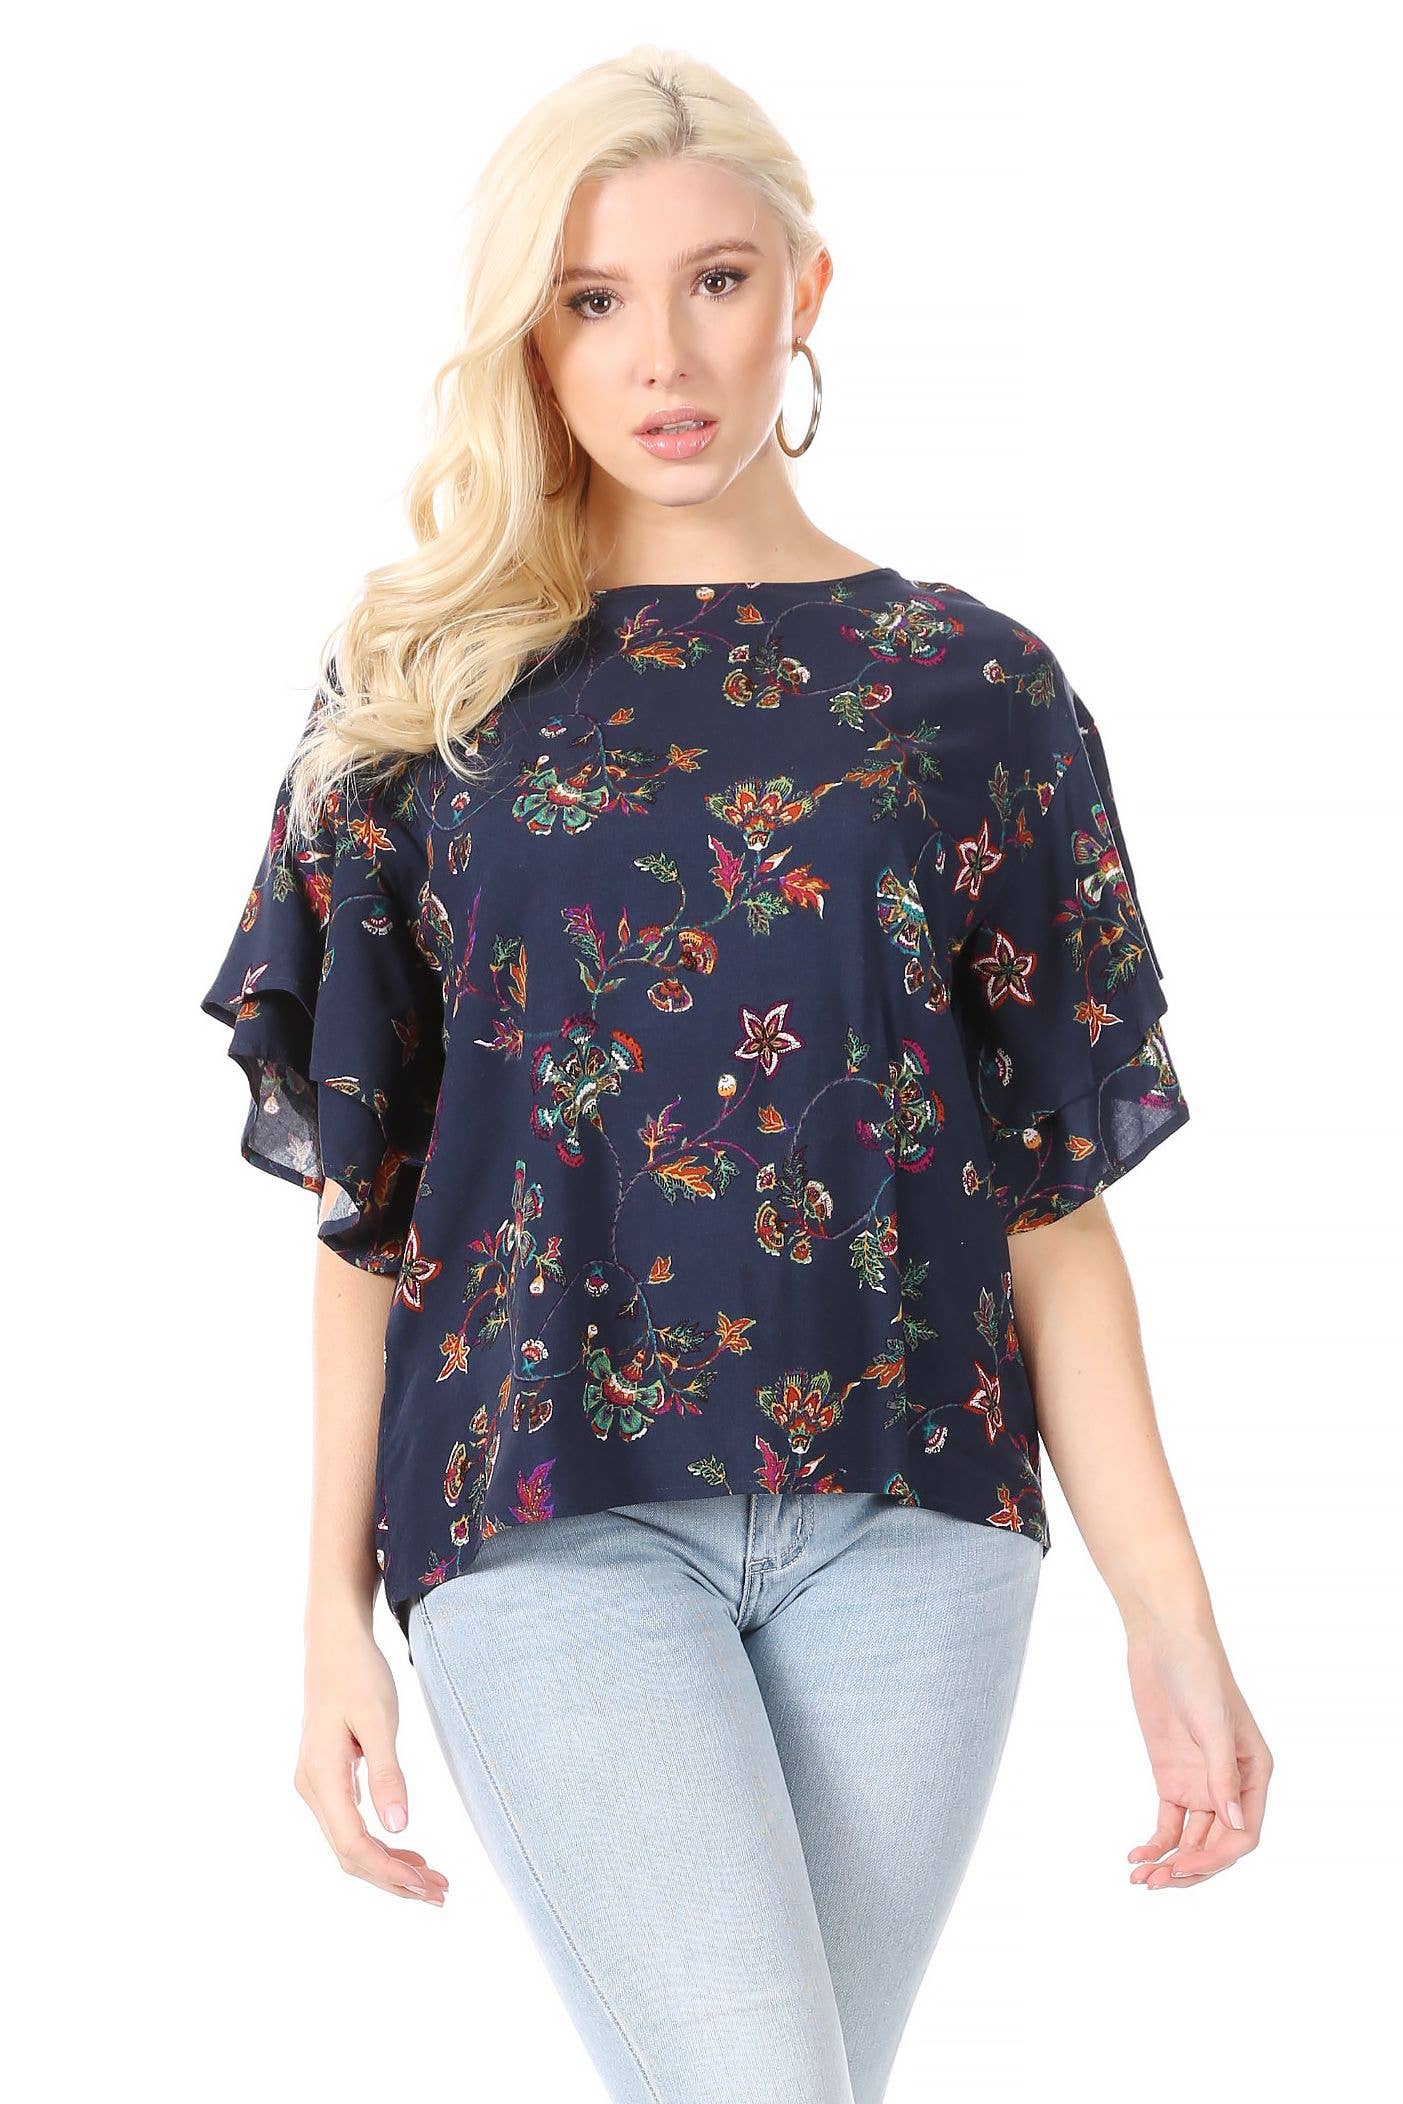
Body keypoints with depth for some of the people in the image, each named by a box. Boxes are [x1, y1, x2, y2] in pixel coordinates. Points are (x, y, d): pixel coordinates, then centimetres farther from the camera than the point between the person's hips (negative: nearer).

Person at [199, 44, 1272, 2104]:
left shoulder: (968, 686, 7)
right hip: (554, 1522, -1)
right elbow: (362, 1193, 6)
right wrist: (337, 1608, 2)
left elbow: (1050, 1186, 6)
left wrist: (1171, 1615, 1)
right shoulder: (426, 687, 6)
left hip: (906, 1516, 2)